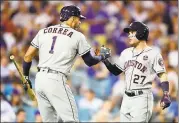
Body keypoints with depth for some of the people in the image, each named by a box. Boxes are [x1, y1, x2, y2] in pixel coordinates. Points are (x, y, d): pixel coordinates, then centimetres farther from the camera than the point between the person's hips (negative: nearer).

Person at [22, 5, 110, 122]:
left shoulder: (43, 32, 14)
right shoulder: (77, 36, 1)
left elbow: (28, 56, 12)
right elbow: (90, 61, 7)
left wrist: (26, 77, 24)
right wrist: (103, 56, 26)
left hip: (39, 79, 6)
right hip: (56, 81, -6)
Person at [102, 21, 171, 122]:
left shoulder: (153, 54, -5)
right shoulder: (126, 53, 15)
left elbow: (162, 75, -8)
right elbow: (116, 71, 20)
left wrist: (166, 95, -21)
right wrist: (104, 59, 5)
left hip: (142, 98, -7)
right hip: (127, 98, 7)